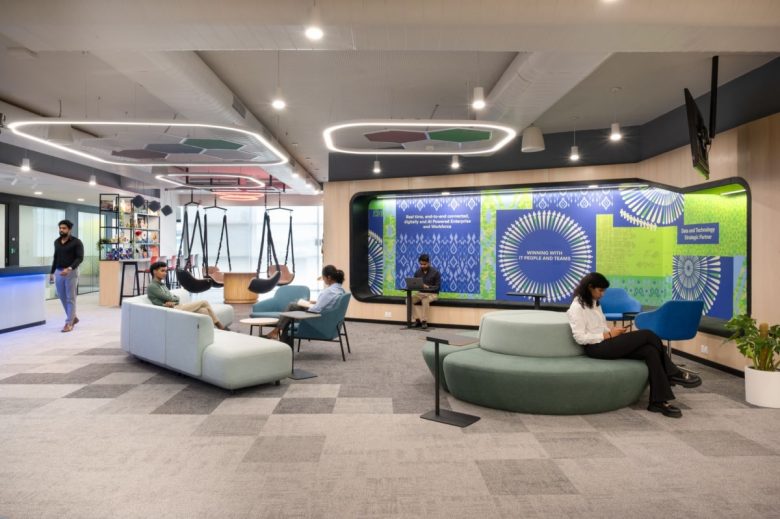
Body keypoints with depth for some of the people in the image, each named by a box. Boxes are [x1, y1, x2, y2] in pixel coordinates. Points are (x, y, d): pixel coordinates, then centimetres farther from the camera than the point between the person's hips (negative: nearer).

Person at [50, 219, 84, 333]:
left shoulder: (76, 242, -8)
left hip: (71, 273, -6)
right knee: (62, 297, 11)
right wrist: (52, 273, 17)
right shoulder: (57, 242, 12)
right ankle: (73, 317, 27)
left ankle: (69, 323, 1)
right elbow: (55, 258, 20)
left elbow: (80, 258, -14)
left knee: (70, 298, -3)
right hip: (58, 272, 6)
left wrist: (69, 268, -26)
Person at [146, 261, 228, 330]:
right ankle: (221, 327, 1)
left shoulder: (162, 285, 22)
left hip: (177, 307, 8)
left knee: (204, 310, -13)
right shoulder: (151, 287, -6)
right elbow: (169, 298, -13)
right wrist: (176, 298, 8)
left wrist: (172, 302, -10)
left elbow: (176, 298, 12)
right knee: (205, 303, -8)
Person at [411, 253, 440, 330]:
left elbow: (438, 287, -10)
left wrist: (428, 287, -25)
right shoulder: (417, 272, 5)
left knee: (425, 300, -38)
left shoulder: (435, 272, -8)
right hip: (420, 293, 5)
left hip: (432, 294, -5)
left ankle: (424, 321, -25)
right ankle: (418, 319, -18)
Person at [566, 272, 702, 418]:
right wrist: (609, 334, -15)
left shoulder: (594, 303, 19)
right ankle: (674, 374, 1)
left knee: (651, 351, -16)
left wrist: (613, 331, 0)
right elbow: (580, 338, -17)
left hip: (606, 343, 9)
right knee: (647, 334, -17)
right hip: (597, 348, -9)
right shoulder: (577, 307, -10)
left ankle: (659, 401, -15)